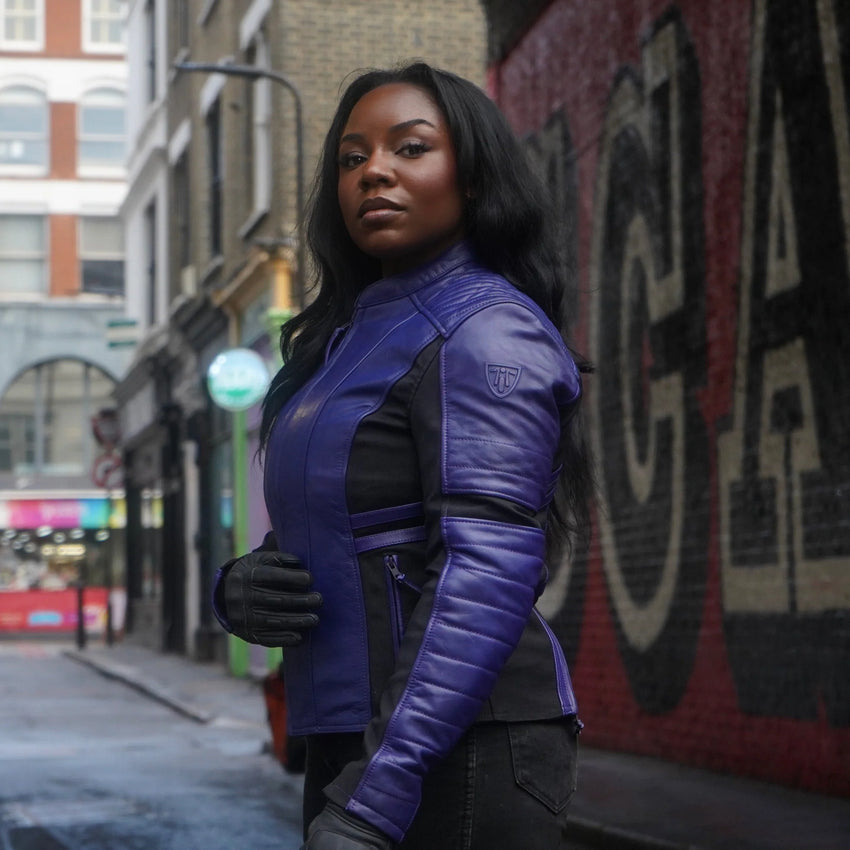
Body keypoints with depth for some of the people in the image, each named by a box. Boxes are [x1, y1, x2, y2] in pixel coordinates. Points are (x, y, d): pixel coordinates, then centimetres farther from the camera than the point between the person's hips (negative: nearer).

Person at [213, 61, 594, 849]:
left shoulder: (487, 331, -11)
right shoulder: (350, 335, 15)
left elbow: (491, 573, -22)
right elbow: (305, 543, 20)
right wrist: (240, 588, -4)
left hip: (457, 748, -8)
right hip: (356, 738, 8)